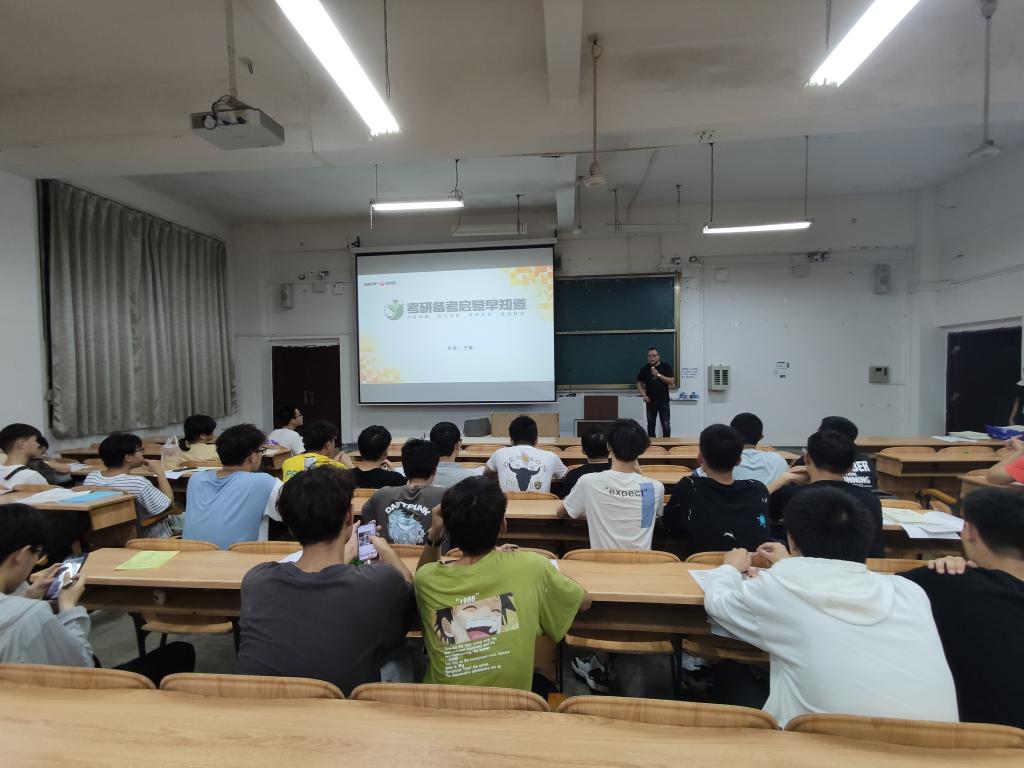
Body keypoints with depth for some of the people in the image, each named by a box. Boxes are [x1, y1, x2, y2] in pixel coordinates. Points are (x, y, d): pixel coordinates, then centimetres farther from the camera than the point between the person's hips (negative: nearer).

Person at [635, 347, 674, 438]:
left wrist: (658, 375, -18)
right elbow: (639, 383, 9)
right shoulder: (645, 369, 2)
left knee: (666, 425, -1)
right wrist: (644, 395, -2)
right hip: (650, 401, 2)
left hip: (663, 401, -2)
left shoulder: (666, 366, -3)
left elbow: (672, 382, -9)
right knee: (651, 424, 10)